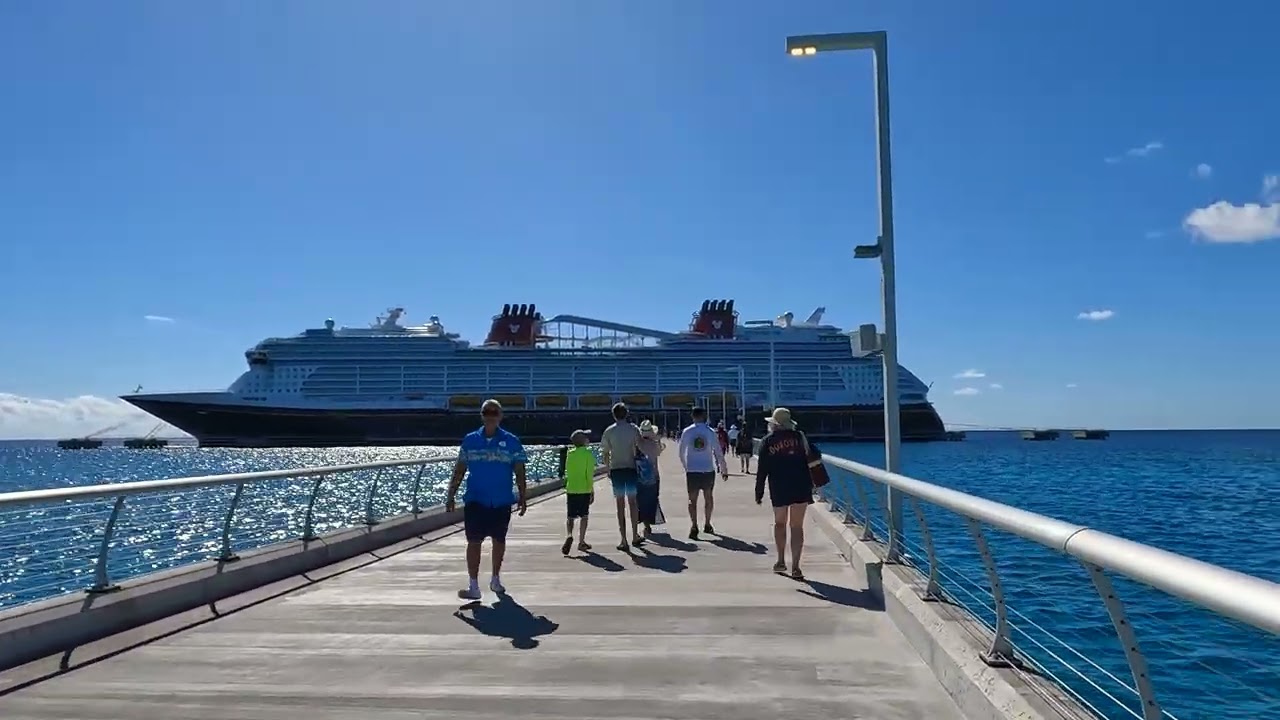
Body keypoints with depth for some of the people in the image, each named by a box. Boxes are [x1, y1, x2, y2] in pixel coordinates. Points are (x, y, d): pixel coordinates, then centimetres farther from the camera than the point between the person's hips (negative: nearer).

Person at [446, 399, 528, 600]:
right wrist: (451, 495, 1)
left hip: (502, 501, 0)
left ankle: (495, 579, 31)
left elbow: (519, 472, -1)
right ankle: (473, 586, 3)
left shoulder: (511, 441, -3)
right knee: (474, 541, -3)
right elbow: (459, 470, 4)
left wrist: (522, 496, -6)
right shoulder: (470, 440, 1)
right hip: (475, 500, 0)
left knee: (499, 540, 13)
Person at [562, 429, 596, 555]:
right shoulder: (588, 454, -8)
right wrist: (592, 491, -4)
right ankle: (581, 542, 14)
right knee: (583, 516, 11)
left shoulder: (570, 454, 4)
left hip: (571, 490, 3)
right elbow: (590, 475, -11)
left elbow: (567, 473, 9)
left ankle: (569, 536, -18)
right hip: (584, 490, -3)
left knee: (570, 517, 7)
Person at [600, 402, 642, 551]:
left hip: (616, 469, -1)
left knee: (620, 505, 3)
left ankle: (624, 541, 0)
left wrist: (608, 470, 11)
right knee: (632, 503, 15)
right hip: (631, 468, 1)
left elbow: (605, 454, 0)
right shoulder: (634, 429, -1)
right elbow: (640, 448, -3)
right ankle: (635, 536, 23)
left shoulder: (609, 431, -2)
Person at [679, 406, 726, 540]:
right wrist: (723, 469, 9)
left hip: (692, 470, 0)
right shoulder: (710, 432, -4)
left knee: (692, 499, 4)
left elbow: (681, 452, 4)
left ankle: (694, 527, -8)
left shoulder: (687, 432, -2)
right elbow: (718, 452, -2)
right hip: (708, 470, 0)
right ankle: (707, 525, 25)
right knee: (708, 497, 17)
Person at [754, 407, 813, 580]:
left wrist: (759, 493, 4)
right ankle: (795, 567, -3)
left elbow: (762, 470, -1)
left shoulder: (767, 441, 1)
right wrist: (810, 486, 10)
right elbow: (808, 460, 2)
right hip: (800, 487, 0)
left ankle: (781, 561, 22)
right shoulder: (799, 436, 2)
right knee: (797, 526, 2)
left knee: (779, 523, 19)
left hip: (778, 489, 0)